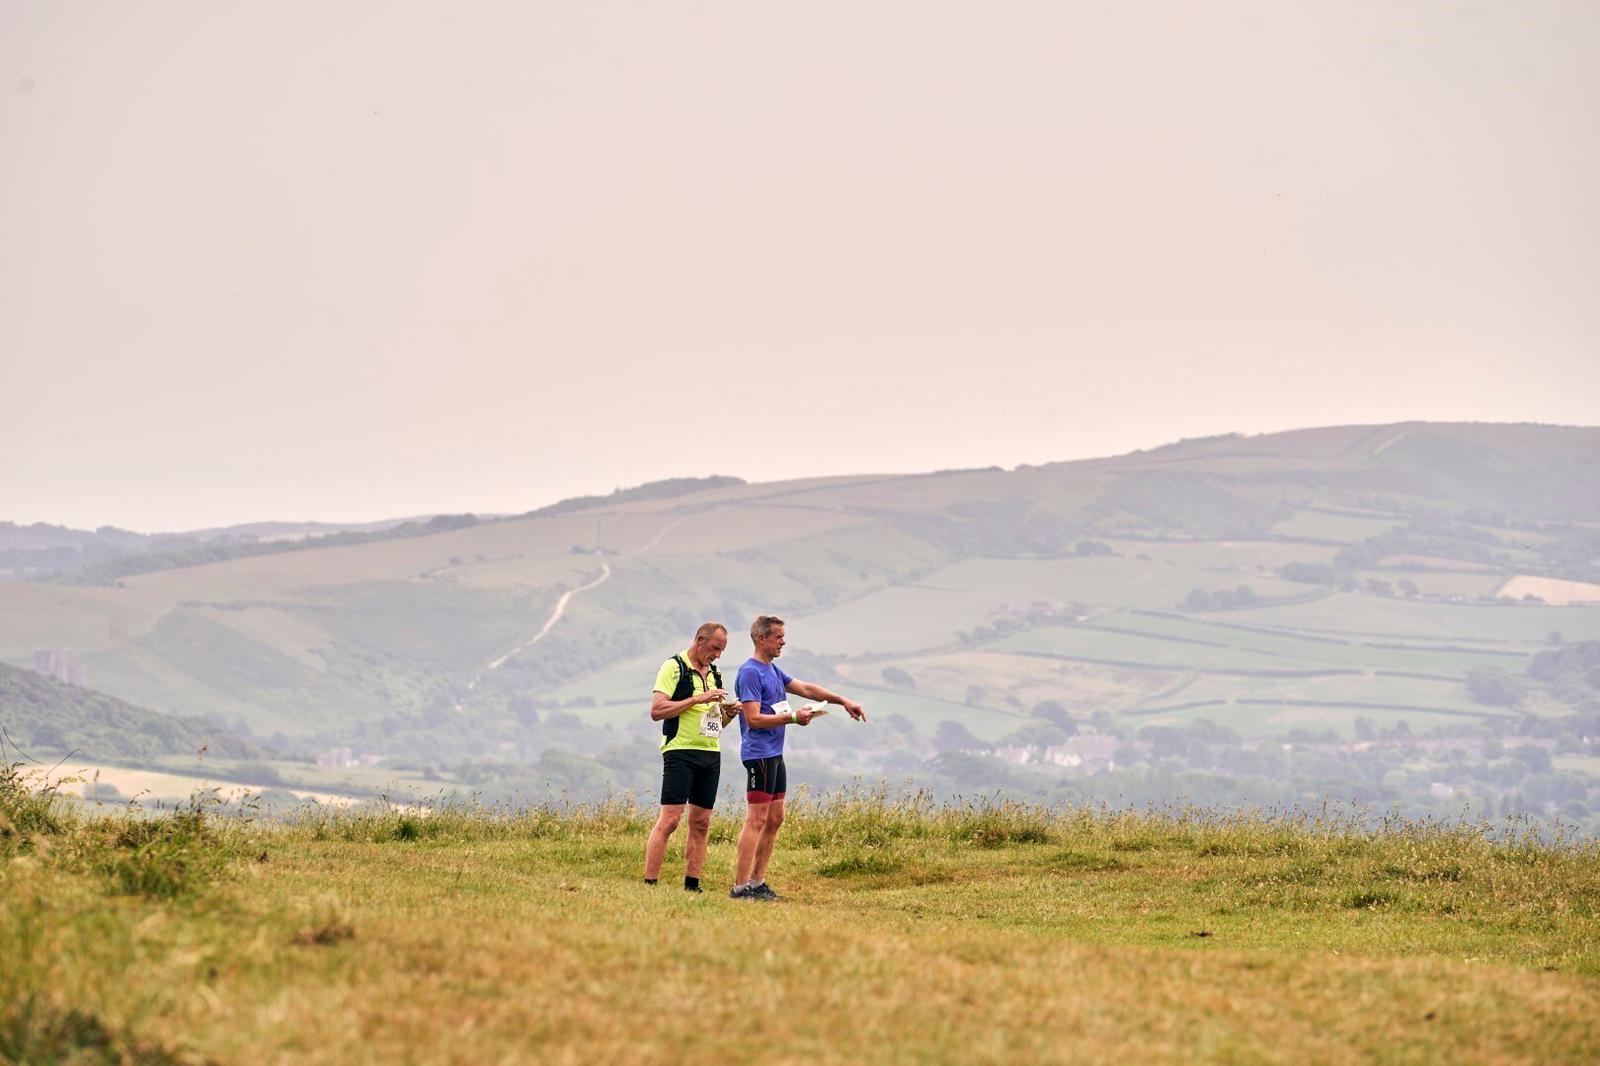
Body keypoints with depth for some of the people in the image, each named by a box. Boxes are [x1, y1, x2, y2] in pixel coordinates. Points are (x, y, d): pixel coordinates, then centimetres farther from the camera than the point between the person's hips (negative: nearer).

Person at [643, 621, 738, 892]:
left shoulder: (714, 673, 19)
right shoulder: (674, 667, -4)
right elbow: (657, 710, -14)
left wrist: (729, 713, 3)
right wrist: (697, 699, -17)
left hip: (711, 755, 7)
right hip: (681, 751, -7)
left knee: (701, 824, 6)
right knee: (669, 820, -13)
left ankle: (691, 886, 10)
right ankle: (649, 884, -13)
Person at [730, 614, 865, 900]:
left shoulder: (773, 671, 17)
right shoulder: (750, 673, -13)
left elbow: (806, 688, 24)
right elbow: (754, 719, -19)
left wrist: (843, 701, 17)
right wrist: (792, 718, -16)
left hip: (774, 754, 10)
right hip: (759, 755, -10)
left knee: (775, 819, 10)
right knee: (757, 820, -12)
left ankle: (757, 882, 14)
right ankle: (740, 886, -12)